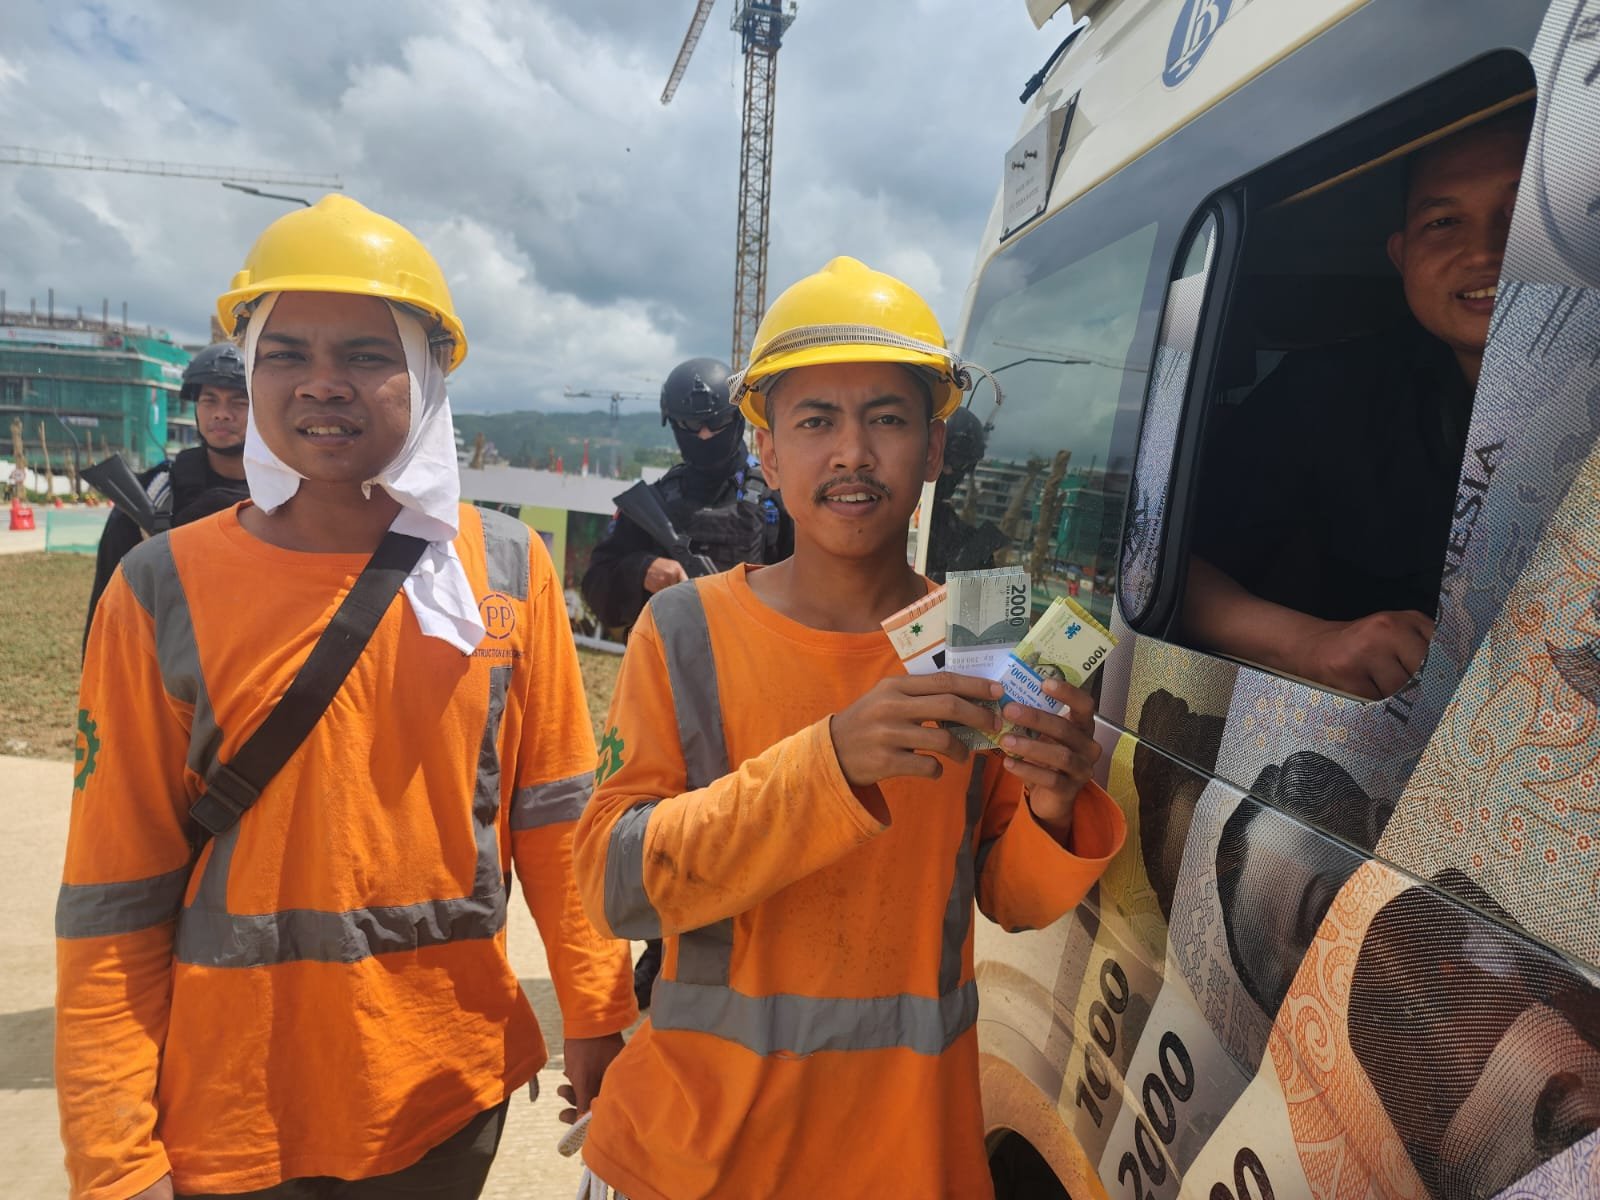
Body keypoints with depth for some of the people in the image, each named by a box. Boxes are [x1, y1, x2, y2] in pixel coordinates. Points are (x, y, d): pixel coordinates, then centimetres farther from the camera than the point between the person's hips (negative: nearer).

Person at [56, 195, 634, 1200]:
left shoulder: (508, 569, -5)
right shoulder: (166, 590, -8)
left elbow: (556, 816, -1)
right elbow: (116, 896, -5)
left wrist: (597, 1018, -1)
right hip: (231, 1114, 0)